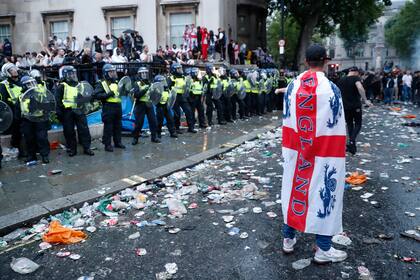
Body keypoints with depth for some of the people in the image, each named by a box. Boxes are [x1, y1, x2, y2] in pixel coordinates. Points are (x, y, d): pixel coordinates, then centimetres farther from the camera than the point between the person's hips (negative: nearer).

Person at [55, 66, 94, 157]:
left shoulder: (78, 85, 15)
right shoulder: (62, 86, -2)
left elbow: (83, 98, 24)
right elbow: (58, 100, -6)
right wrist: (59, 112, -11)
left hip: (78, 111, 4)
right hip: (67, 112, -4)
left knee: (84, 129, 1)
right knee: (69, 132, 3)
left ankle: (87, 148, 8)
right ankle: (71, 149, 14)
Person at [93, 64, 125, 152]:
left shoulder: (116, 82, 17)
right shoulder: (101, 83, -4)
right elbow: (95, 95, -15)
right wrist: (108, 94, -20)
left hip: (118, 106, 7)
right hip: (108, 107, -7)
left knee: (118, 126, 14)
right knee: (108, 127, -2)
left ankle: (118, 142, 26)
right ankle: (107, 144, 6)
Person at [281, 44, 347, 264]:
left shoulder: (293, 86, -2)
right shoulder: (330, 88, -14)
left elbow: (286, 122, 3)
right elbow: (336, 128, -12)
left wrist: (290, 148, 14)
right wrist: (338, 154, -1)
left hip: (295, 151, 4)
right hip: (322, 154, -4)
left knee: (294, 188, 15)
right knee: (322, 192, 7)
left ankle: (288, 238, 29)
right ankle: (323, 249, 19)